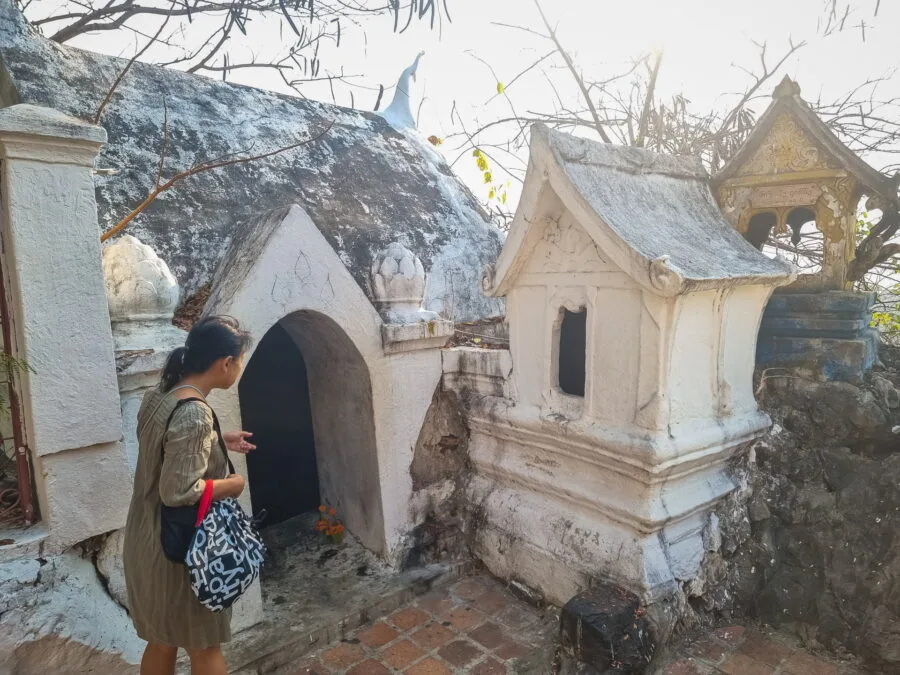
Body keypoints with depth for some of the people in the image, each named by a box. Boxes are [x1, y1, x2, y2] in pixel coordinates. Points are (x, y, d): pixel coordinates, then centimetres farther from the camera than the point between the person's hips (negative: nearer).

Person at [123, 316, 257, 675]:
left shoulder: (159, 395, 0)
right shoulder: (194, 414, -29)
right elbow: (178, 492, -29)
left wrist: (218, 442, 13)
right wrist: (232, 484, -14)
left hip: (148, 540, 9)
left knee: (161, 642, 25)